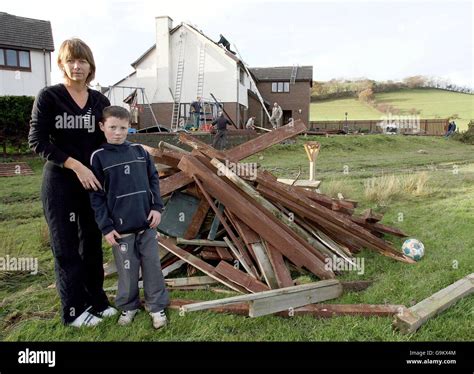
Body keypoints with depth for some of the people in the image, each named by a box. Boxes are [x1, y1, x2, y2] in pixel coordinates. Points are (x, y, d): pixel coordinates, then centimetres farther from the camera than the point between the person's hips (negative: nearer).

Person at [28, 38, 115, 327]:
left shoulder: (100, 101, 6)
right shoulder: (48, 97, -5)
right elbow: (37, 141, -9)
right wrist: (76, 165, -17)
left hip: (94, 181, 4)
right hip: (60, 183, -4)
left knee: (92, 243, 12)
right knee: (67, 246, 6)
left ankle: (96, 300, 28)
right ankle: (75, 310, 20)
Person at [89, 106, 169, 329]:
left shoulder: (139, 151, 4)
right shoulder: (98, 157, -5)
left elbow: (153, 180, 11)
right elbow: (96, 196, -4)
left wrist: (157, 207, 0)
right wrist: (106, 227, -8)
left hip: (147, 223, 3)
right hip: (120, 227, -2)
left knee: (152, 266, 10)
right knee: (127, 270, 9)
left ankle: (157, 306, 25)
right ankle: (128, 306, 31)